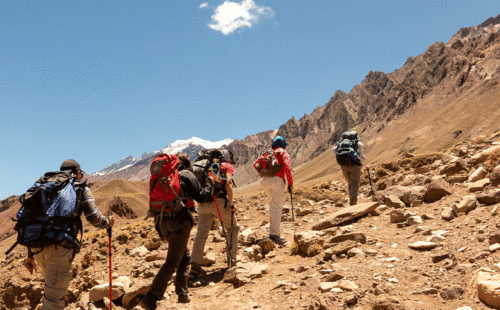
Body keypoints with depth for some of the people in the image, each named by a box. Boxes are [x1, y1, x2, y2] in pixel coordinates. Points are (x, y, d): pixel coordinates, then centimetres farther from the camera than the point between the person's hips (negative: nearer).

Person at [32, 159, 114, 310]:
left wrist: (30, 254, 26)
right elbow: (93, 217, -1)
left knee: (52, 283, 29)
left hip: (37, 246, 6)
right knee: (54, 296, -3)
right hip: (59, 246, -6)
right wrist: (108, 222, 22)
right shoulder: (82, 189, 11)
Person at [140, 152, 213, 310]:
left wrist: (159, 229, 21)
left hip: (163, 221, 7)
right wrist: (208, 187, 21)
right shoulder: (186, 175, 2)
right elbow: (200, 196, -1)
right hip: (179, 221, -7)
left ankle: (182, 294, 20)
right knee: (172, 262, -5)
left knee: (185, 257, 21)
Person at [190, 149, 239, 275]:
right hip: (219, 201, -4)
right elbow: (228, 184, -7)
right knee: (233, 228, 15)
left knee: (201, 233, 3)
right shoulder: (227, 166, 10)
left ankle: (195, 264, -4)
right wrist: (231, 204, -6)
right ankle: (232, 259, 13)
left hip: (203, 202, 5)